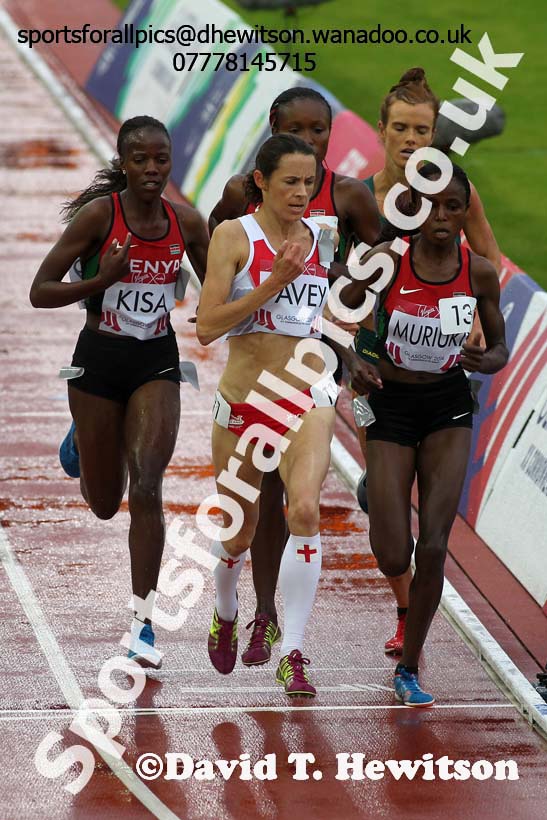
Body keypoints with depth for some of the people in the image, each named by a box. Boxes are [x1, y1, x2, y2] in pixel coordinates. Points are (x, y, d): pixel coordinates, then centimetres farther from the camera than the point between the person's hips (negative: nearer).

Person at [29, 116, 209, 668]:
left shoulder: (186, 223, -2)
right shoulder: (98, 214, -13)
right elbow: (40, 292, -12)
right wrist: (101, 280, -26)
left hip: (158, 363, 1)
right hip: (99, 359, -1)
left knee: (146, 487, -15)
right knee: (105, 503, 11)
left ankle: (142, 621, -8)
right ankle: (81, 436, 47)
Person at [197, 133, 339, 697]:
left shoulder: (322, 238, 7)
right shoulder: (234, 236, -5)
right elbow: (207, 326, -14)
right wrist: (275, 282, -20)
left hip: (307, 396, 1)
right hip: (244, 395, -1)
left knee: (305, 510, -22)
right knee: (239, 529, 12)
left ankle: (292, 653, -18)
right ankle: (225, 614, 45)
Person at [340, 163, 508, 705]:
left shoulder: (480, 273, -6)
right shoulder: (386, 260, -13)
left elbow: (500, 348, 5)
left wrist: (485, 361, -17)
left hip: (449, 408, 1)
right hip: (391, 405, -1)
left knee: (433, 549, -10)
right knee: (393, 559, -6)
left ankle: (409, 670, 7)